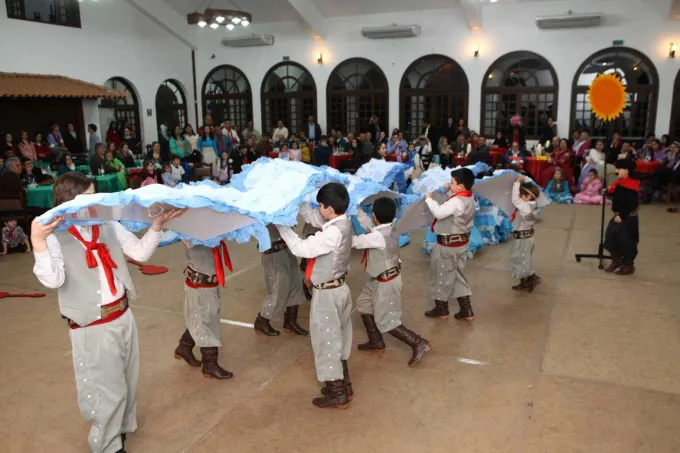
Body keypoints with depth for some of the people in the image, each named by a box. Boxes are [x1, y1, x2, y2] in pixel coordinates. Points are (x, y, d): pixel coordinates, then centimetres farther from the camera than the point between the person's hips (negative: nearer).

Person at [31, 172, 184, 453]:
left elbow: (141, 252, 1)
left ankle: (123, 426, 48)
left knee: (127, 380, 21)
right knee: (106, 388, 8)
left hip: (123, 317, 5)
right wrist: (38, 242, -34)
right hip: (92, 327, -5)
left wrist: (157, 224, -12)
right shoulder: (55, 236, -12)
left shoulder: (108, 225, 1)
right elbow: (53, 280, -23)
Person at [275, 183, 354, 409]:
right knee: (337, 340, 21)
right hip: (339, 288, 9)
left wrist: (281, 224, -18)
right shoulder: (343, 221, -1)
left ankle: (337, 394, 18)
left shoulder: (333, 233, -29)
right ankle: (343, 386, 36)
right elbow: (312, 217, 8)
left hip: (327, 294, -9)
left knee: (326, 342, 6)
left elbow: (301, 248, -25)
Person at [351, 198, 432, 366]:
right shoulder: (388, 228, -5)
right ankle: (375, 341, 36)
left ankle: (418, 343, 4)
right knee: (363, 304, 22)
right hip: (379, 279, 10)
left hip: (386, 282, -10)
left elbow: (355, 242, -26)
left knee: (385, 321, 0)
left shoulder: (379, 236, -31)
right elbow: (369, 224, 8)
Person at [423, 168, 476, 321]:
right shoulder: (469, 198, 2)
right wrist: (449, 191, 5)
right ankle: (466, 309, 19)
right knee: (458, 275, 18)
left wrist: (429, 198, -21)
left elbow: (439, 212, -35)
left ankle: (441, 309, 24)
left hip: (448, 244, -9)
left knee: (442, 276, 9)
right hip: (461, 242, 9)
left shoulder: (456, 201, -27)